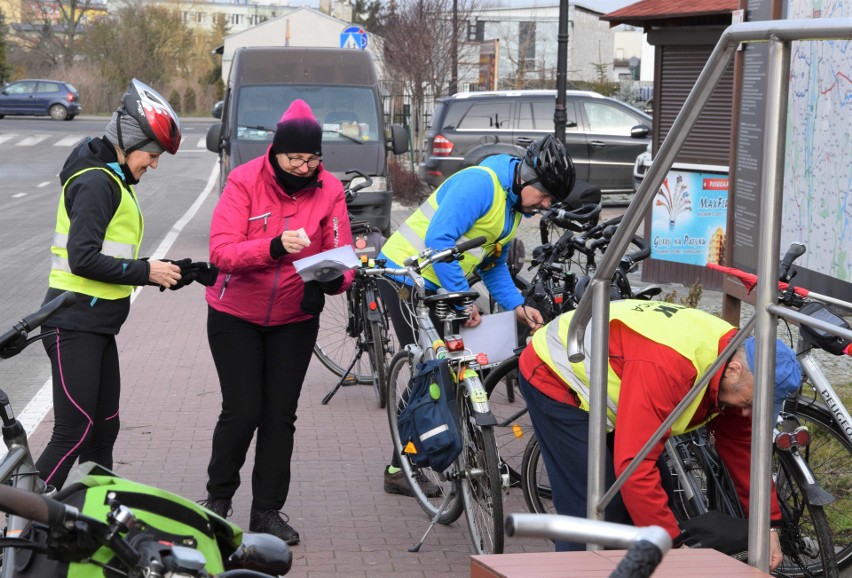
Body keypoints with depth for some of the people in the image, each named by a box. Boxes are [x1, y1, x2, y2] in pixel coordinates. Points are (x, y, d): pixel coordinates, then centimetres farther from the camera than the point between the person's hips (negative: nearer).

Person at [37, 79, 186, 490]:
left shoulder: (111, 180, 17)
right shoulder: (97, 182, -15)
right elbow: (83, 259, -22)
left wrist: (159, 272, 6)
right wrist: (146, 272, -16)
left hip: (97, 325, 10)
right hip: (75, 324, -10)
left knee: (103, 430, 14)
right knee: (73, 434, -11)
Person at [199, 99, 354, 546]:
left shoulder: (329, 190, -9)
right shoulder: (245, 181, -17)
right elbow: (221, 250, -26)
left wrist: (333, 279, -32)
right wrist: (274, 246, -42)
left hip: (295, 320, 3)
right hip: (236, 316, -3)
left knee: (281, 415, 6)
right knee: (243, 410, -4)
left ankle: (267, 511, 18)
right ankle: (218, 496, 20)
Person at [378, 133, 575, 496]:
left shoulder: (513, 205, 11)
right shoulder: (481, 183, -21)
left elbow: (494, 264, 17)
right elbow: (439, 240, -29)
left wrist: (517, 306, 1)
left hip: (435, 286, 9)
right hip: (406, 275, -9)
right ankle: (400, 470, 1)